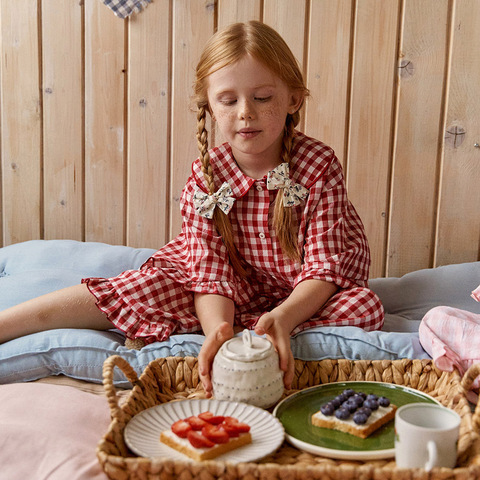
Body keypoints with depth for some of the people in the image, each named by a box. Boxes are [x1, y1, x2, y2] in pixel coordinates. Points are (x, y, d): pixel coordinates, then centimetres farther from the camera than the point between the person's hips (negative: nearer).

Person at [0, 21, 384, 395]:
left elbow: (323, 269, -24)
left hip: (303, 292, 0)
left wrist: (282, 318, -44)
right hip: (239, 282, 1)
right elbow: (211, 273, -22)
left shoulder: (321, 167, -22)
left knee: (366, 309, -31)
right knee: (145, 287, -20)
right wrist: (218, 328, -45)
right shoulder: (206, 177, -18)